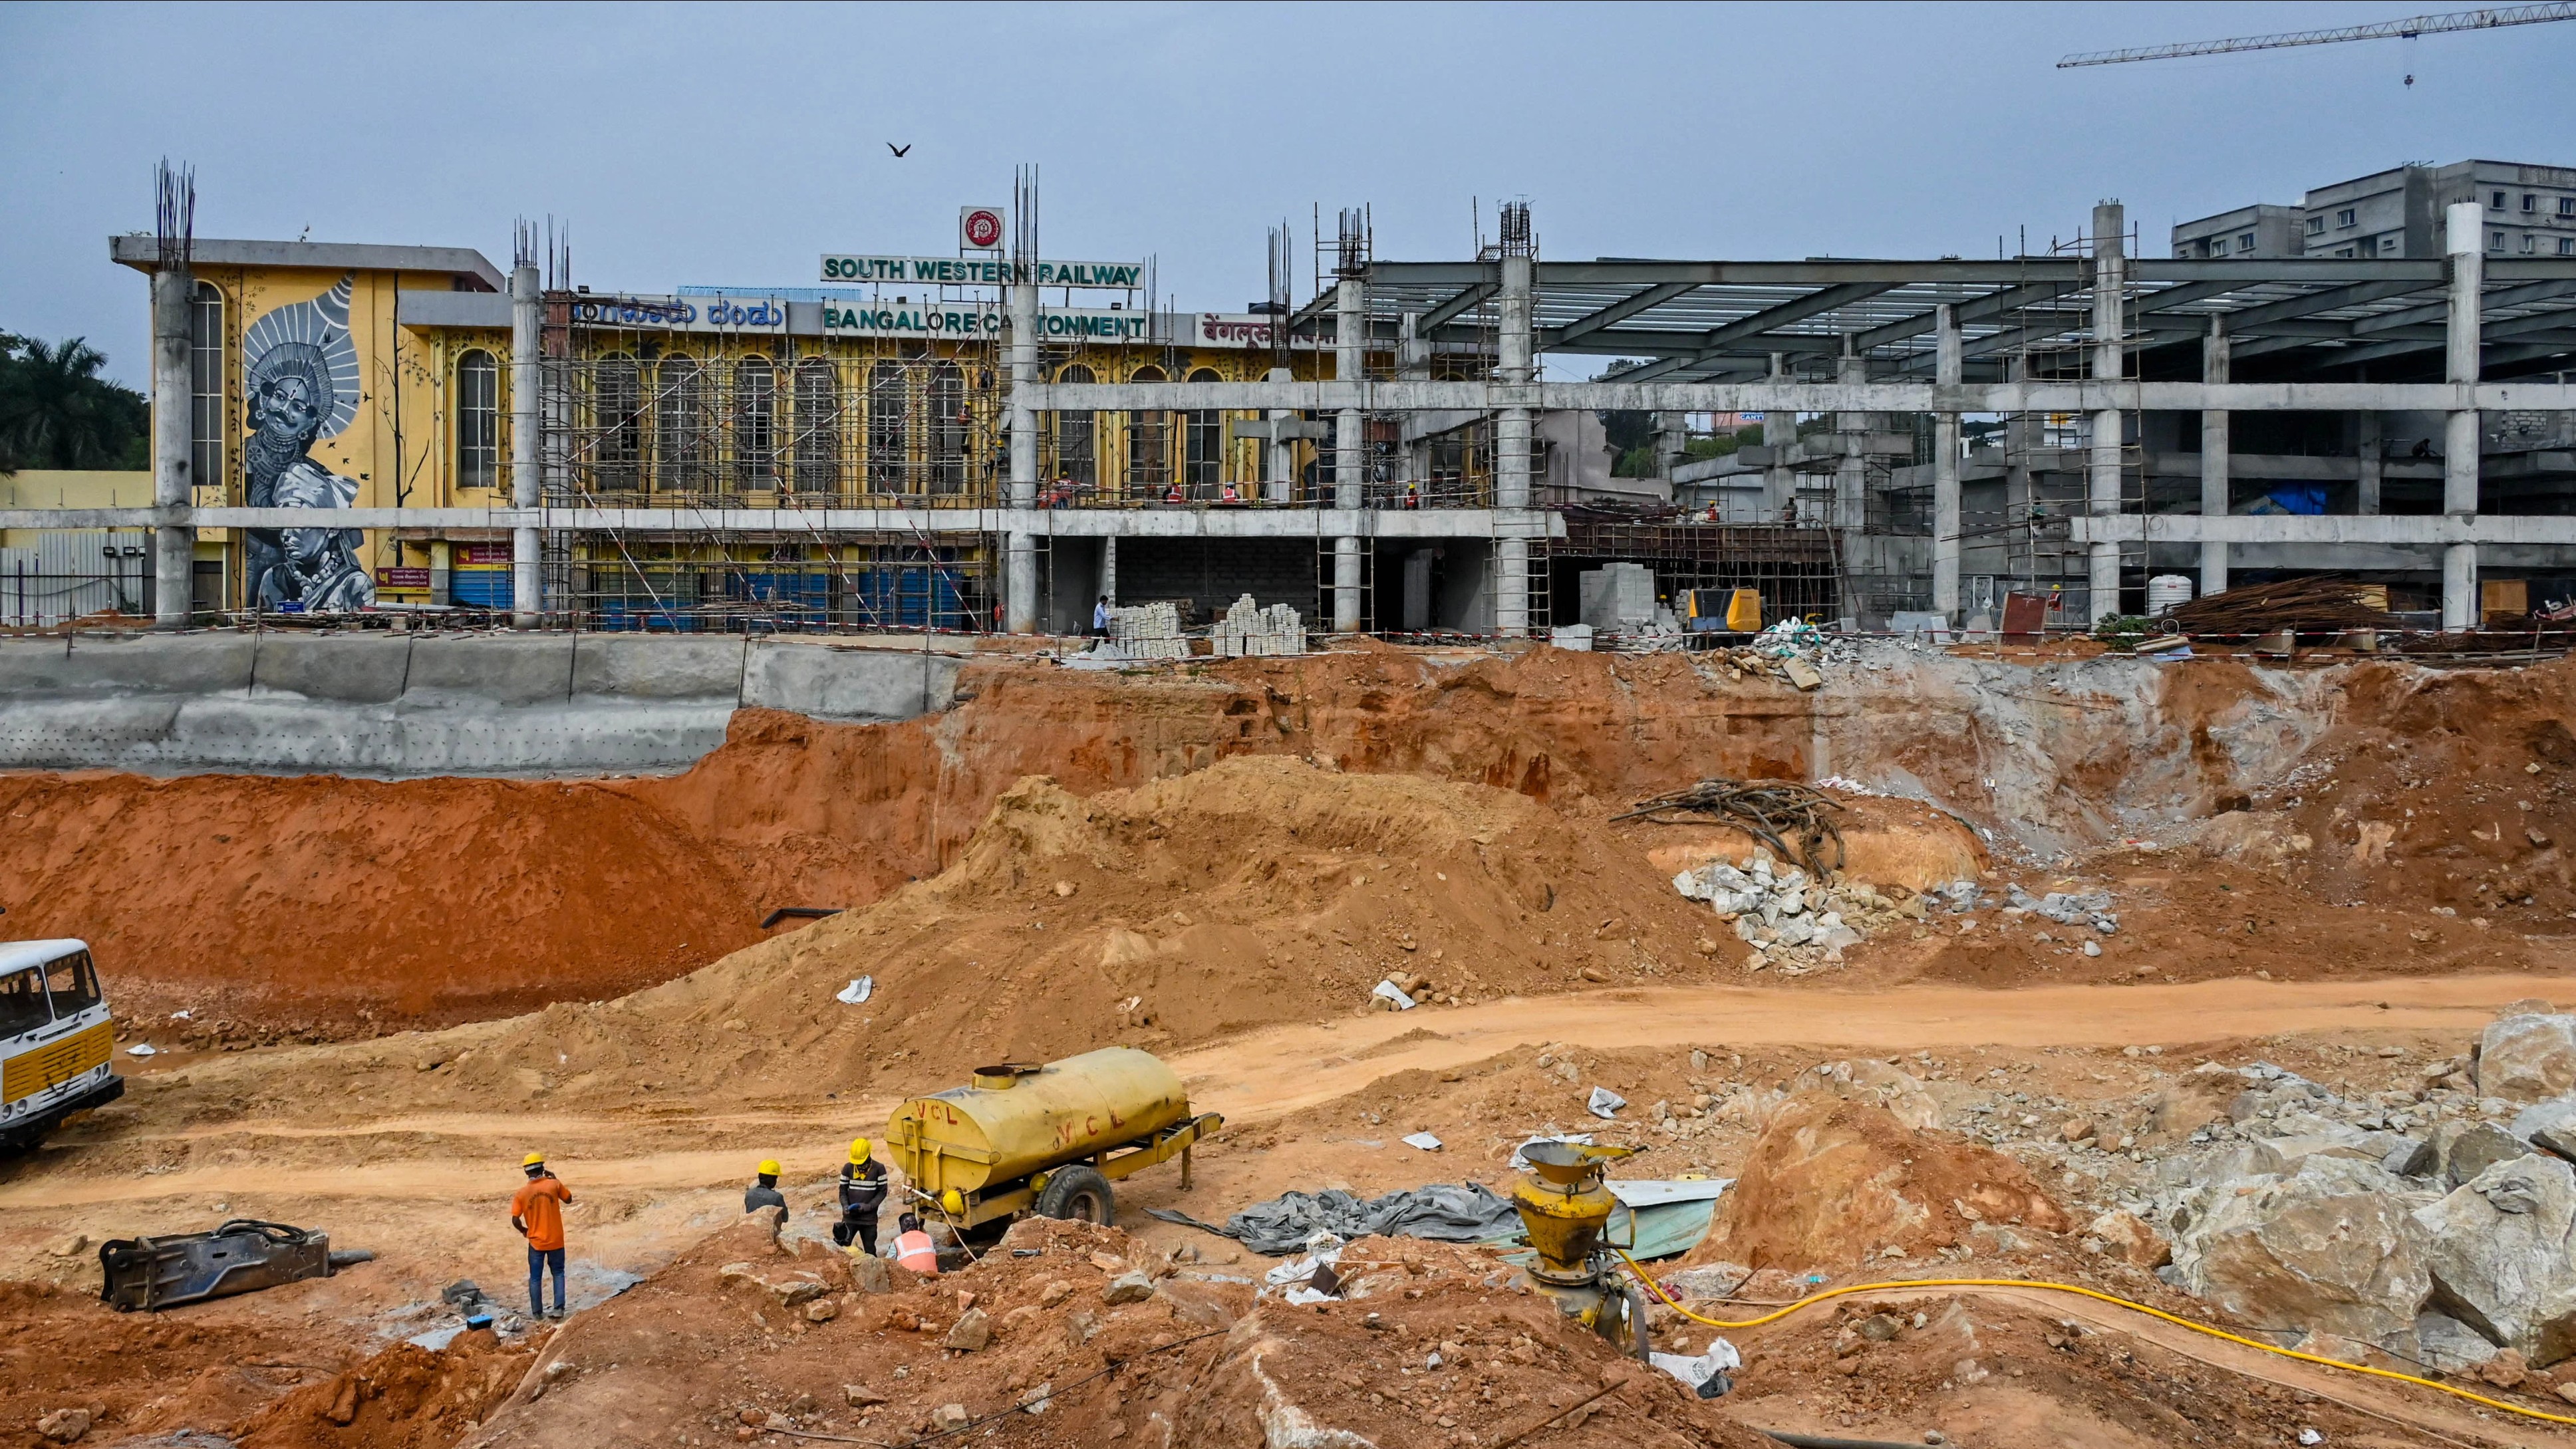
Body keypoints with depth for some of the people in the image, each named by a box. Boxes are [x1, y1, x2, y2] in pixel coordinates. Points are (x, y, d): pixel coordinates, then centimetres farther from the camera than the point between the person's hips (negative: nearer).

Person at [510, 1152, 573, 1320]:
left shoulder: (522, 1193, -9)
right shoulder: (554, 1184, -11)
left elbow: (515, 1220, -9)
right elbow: (568, 1199, 7)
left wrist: (524, 1230, 10)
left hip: (536, 1242, 0)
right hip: (555, 1240, 0)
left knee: (535, 1277, 12)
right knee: (558, 1273, 15)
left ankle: (537, 1312, 17)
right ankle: (559, 1308, 8)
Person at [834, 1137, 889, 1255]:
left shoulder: (878, 1169, -6)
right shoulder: (848, 1168, -1)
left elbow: (882, 1191, -3)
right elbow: (843, 1190, 6)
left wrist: (868, 1206, -16)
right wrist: (845, 1206, -12)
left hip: (869, 1218, -1)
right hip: (849, 1217, 1)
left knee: (870, 1252, 6)